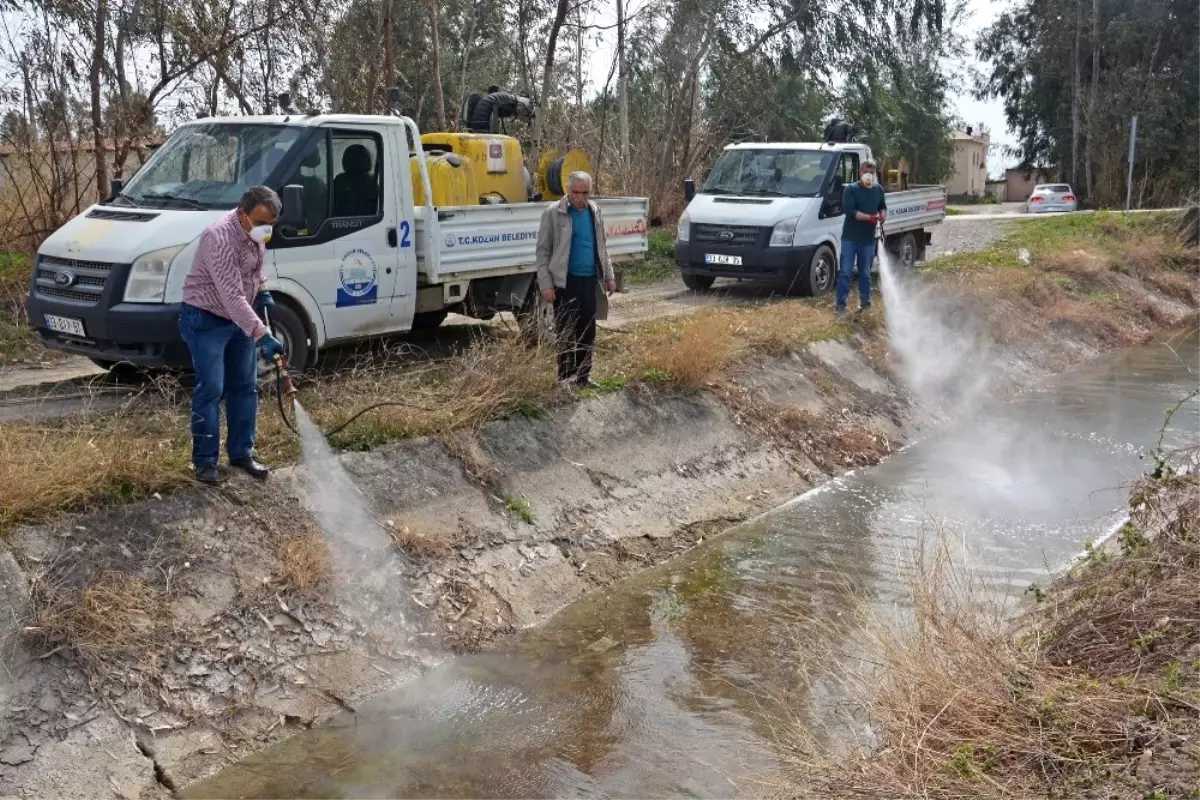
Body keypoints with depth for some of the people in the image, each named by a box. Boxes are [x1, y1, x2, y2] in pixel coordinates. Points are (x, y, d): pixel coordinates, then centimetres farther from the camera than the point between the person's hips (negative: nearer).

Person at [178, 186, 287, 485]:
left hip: (239, 318, 8)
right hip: (205, 320, -8)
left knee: (245, 388, 9)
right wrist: (262, 335, -41)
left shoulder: (255, 233, -3)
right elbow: (232, 298, -36)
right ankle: (204, 460, 2)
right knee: (210, 390, -8)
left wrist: (261, 290, 5)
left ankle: (241, 453, 18)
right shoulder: (220, 239, -30)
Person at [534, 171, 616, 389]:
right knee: (566, 333, 0)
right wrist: (546, 284, -12)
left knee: (588, 332, 8)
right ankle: (566, 377, 8)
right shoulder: (553, 213, -6)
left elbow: (602, 246, 18)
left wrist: (609, 276, 13)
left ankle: (583, 376, 18)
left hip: (590, 281, 5)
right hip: (566, 282, -5)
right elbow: (543, 251, -6)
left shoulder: (595, 211, 10)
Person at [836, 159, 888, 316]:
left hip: (868, 239, 4)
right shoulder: (850, 189, -7)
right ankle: (841, 304, -1)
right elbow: (849, 211, -17)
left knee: (865, 273, 14)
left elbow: (883, 206, 23)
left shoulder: (878, 190, 9)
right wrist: (870, 217, -24)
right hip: (850, 238, -4)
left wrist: (883, 214, -1)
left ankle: (865, 302, 26)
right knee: (845, 272, -5)